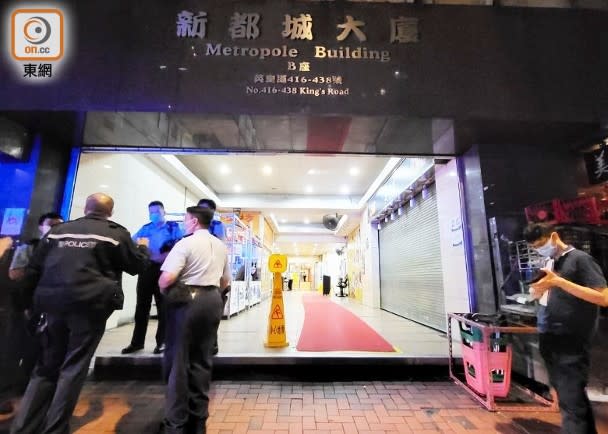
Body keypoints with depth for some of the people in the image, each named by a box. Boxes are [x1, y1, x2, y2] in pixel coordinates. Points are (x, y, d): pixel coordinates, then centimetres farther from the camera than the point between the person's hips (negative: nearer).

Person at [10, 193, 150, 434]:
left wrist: (33, 301, 23)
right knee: (73, 368, 6)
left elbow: (33, 269, 13)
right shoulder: (117, 233, 2)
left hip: (54, 305, 4)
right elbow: (137, 265, 8)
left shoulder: (58, 230, 14)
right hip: (91, 306, -4)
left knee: (46, 366, 17)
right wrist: (143, 248, 26)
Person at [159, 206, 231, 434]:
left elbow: (167, 278, -18)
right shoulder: (221, 246, 13)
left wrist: (163, 290, 1)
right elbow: (225, 281, 18)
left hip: (187, 299, -6)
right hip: (213, 300, 6)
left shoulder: (186, 243, -9)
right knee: (202, 361, 15)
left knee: (178, 361, 7)